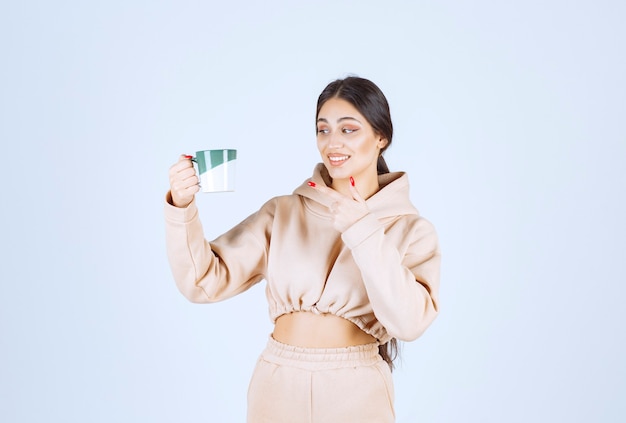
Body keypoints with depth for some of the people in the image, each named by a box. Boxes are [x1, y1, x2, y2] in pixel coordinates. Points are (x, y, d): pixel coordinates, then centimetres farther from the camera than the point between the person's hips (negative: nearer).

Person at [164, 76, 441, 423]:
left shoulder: (409, 229, -4)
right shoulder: (282, 212, 0)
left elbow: (409, 322, -18)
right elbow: (204, 282, -6)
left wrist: (363, 232, -22)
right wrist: (181, 207, -20)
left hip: (355, 394, -1)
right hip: (277, 387, 2)